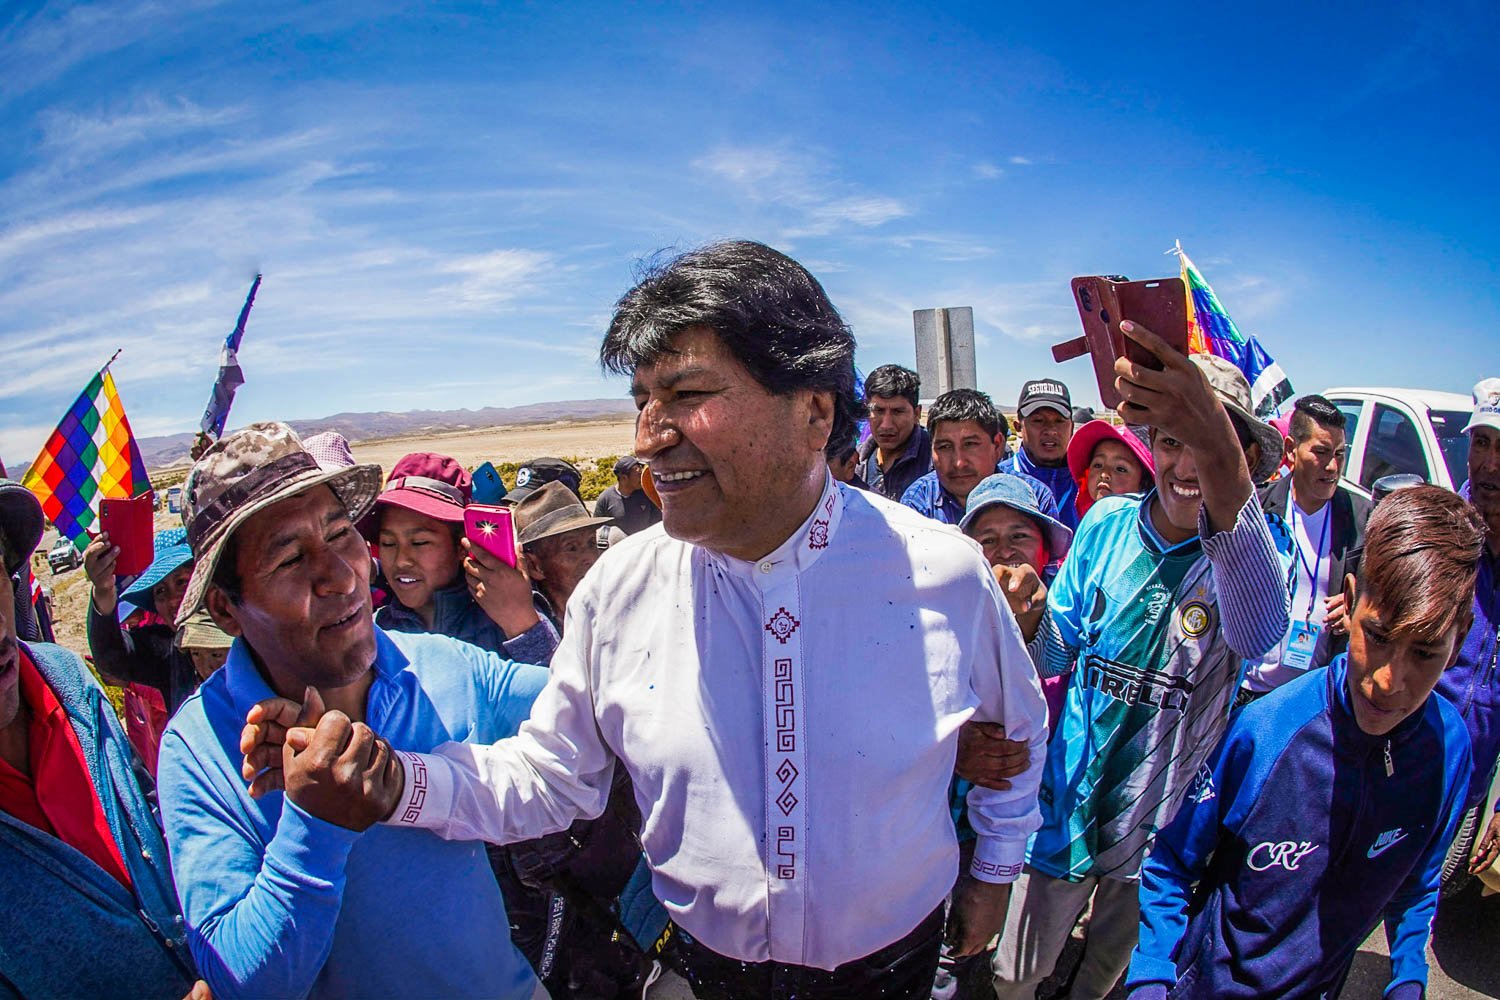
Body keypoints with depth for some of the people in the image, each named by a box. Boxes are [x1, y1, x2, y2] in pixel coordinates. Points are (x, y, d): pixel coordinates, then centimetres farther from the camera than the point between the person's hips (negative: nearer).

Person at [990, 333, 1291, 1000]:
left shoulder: (1253, 550, -17)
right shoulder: (1107, 523, -8)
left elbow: (1258, 632, -44)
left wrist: (1218, 455, -60)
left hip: (1167, 823, -1)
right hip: (1069, 802, 2)